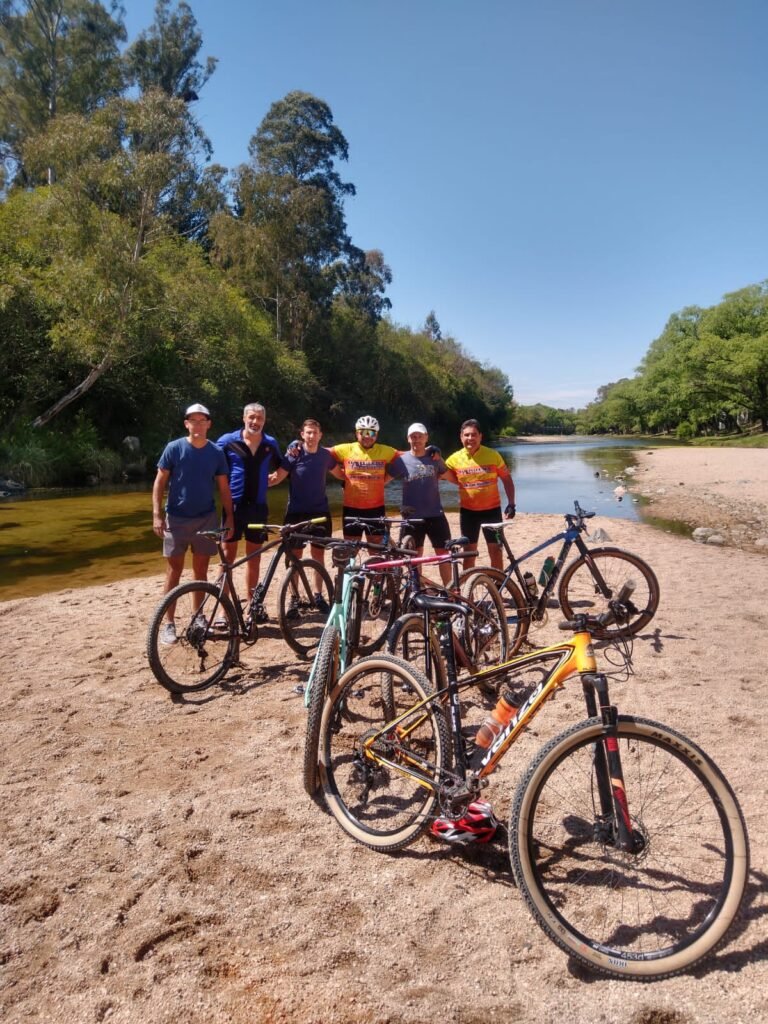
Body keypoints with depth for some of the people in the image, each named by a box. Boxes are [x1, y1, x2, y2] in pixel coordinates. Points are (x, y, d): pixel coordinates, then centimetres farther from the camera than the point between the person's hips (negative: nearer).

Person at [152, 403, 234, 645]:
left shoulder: (216, 452, 1)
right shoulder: (174, 448, -5)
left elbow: (224, 488, 5)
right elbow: (160, 482, -3)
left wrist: (230, 518, 1)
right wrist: (157, 514, -12)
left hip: (206, 518, 2)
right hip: (177, 518, -2)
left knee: (201, 570, 9)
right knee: (174, 570, 3)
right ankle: (169, 623, 9)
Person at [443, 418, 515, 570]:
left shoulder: (493, 455, -7)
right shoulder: (455, 458, -4)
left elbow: (507, 479, 1)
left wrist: (511, 504, -6)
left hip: (492, 510, -1)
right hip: (468, 511, 1)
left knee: (495, 550, 4)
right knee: (469, 551, 10)